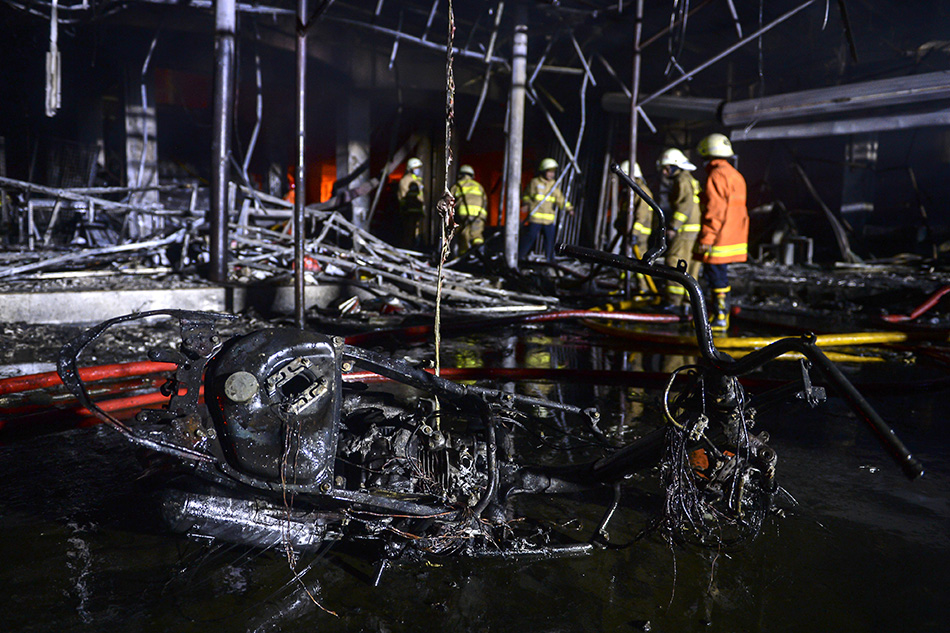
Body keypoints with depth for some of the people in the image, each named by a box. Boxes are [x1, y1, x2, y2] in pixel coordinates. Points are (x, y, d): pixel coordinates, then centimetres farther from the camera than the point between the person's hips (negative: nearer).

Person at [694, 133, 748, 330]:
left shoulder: (716, 175, -13)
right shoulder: (735, 175, 18)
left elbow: (714, 210, -20)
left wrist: (706, 238, -20)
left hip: (719, 241, -10)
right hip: (734, 239, 10)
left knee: (717, 279, -4)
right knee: (721, 277, 16)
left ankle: (719, 318, 0)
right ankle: (721, 315, 22)